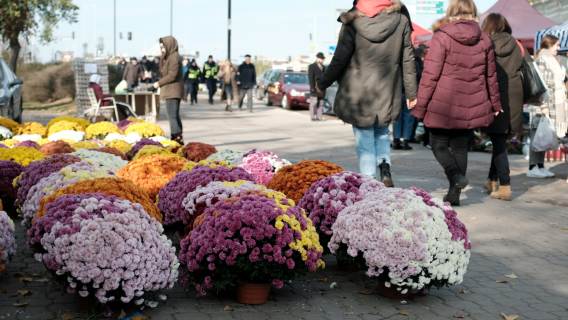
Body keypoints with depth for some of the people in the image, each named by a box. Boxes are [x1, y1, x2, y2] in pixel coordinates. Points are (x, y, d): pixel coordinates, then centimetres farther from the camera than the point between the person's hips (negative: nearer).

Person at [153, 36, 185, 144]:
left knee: (172, 116, -13)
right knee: (175, 116, 15)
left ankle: (176, 138, -15)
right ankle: (179, 138, 22)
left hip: (173, 91, -10)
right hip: (170, 91, 10)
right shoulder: (167, 57, 16)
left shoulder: (174, 57, -14)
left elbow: (172, 75, -20)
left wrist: (159, 83, -12)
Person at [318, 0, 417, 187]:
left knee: (365, 142, 8)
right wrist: (412, 94, 11)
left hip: (358, 94, -2)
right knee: (382, 133, 24)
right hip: (387, 94, 2)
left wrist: (322, 84, 8)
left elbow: (339, 60, -7)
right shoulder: (401, 21, -2)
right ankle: (385, 167, 1)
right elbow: (408, 61, 2)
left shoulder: (353, 22, -8)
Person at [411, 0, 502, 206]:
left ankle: (456, 176, -13)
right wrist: (495, 104, 25)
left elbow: (430, 75, -10)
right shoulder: (484, 40, 5)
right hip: (471, 108, 4)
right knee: (461, 148, 13)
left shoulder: (441, 38, -8)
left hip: (443, 106, -4)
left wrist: (420, 105, -4)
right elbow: (491, 76, 13)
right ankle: (454, 194, 13)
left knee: (439, 144, 11)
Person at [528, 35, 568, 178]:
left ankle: (540, 166, 12)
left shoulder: (552, 60, 19)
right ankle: (533, 168, -4)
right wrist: (543, 106, -20)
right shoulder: (542, 60, -10)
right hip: (544, 104, -9)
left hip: (554, 105, 9)